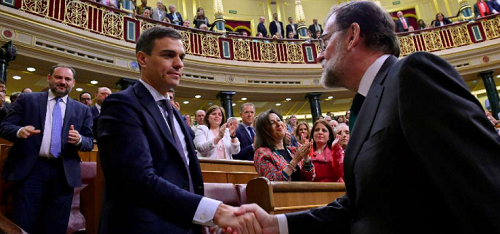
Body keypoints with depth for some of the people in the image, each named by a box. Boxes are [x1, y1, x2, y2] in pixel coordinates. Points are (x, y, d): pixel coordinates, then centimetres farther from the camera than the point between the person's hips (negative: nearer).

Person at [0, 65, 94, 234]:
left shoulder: (82, 110, 9)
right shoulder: (27, 100, 6)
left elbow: (90, 143, 6)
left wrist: (79, 140, -17)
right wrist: (19, 131, -20)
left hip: (64, 173, 2)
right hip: (30, 169, -1)